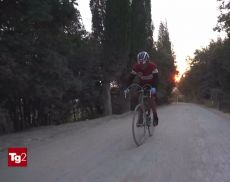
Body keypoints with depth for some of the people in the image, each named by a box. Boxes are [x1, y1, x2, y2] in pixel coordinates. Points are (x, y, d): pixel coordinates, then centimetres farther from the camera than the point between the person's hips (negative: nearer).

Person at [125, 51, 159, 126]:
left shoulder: (152, 66, -29)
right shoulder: (136, 67, -22)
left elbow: (156, 78, -34)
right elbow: (131, 77, -21)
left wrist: (154, 88, -50)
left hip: (151, 84, -3)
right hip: (142, 84, 3)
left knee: (151, 99, -19)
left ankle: (155, 117, -3)